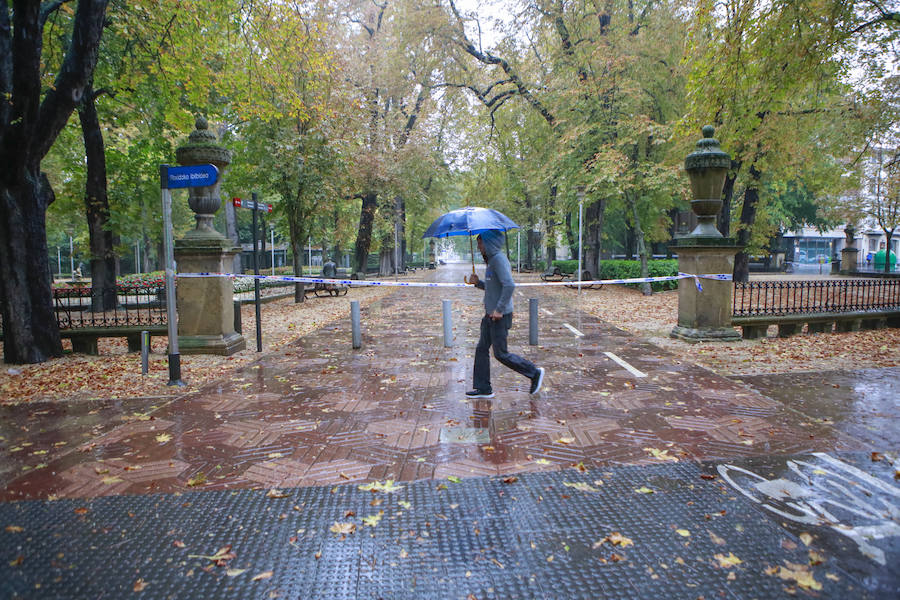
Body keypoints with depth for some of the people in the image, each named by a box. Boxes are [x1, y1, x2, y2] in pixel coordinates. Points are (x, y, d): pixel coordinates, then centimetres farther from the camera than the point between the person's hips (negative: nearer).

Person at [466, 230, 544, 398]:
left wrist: (499, 309, -26)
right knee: (481, 350, 10)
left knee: (500, 353, -2)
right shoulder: (491, 260, 15)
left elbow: (509, 285, -27)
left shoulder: (499, 259, -16)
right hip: (490, 315, 10)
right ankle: (483, 388, 16)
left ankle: (535, 373, 12)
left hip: (500, 316, -10)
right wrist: (478, 283, 7)